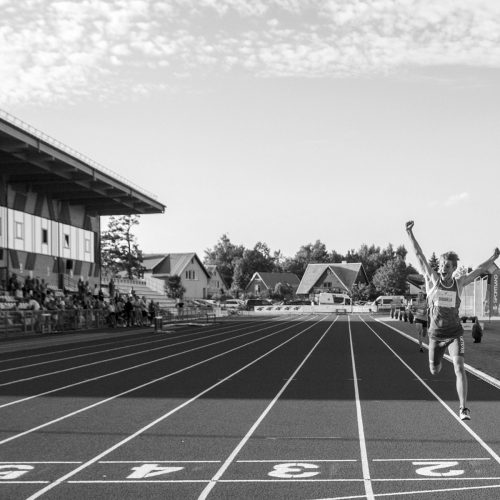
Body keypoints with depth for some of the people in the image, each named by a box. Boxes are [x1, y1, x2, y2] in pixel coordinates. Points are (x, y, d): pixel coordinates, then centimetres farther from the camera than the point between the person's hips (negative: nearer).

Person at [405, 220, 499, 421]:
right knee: (434, 371, 14)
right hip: (436, 334, 0)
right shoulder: (432, 279, -4)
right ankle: (438, 359, 54)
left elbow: (479, 270, 16)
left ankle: (463, 409, -18)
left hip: (455, 333, 0)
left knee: (459, 369, -18)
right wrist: (410, 234, -13)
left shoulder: (459, 283, 1)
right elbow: (419, 255, -8)